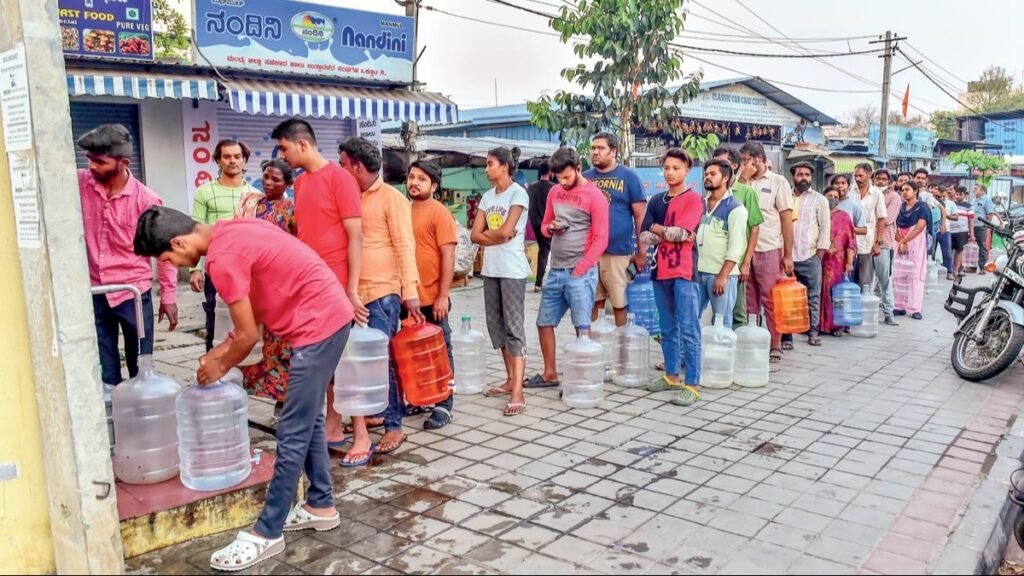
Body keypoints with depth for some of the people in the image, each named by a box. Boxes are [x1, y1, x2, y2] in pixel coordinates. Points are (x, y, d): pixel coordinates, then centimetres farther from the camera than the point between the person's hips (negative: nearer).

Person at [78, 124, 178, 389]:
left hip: (133, 292, -3)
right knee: (104, 370, 11)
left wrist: (168, 296, -3)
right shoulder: (79, 184, -4)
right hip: (94, 293, 3)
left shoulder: (146, 200, -12)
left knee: (140, 364, 10)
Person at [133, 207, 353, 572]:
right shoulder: (231, 232, 12)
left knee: (292, 434, -3)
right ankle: (321, 505, 32)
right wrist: (225, 348, 16)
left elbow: (249, 335, -13)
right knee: (308, 419, 20)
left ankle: (267, 533, 7)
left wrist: (220, 367, 5)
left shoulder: (222, 257, -17)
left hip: (319, 324, -10)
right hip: (329, 315, 10)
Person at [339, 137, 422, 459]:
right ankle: (376, 413, 25)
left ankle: (394, 426, 5)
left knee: (384, 360, -3)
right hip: (355, 293, 7)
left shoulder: (391, 198, -5)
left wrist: (410, 292, -18)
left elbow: (405, 246, -11)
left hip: (383, 292, -7)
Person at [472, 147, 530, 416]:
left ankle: (518, 393, -11)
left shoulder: (518, 193, -7)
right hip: (490, 269, 8)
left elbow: (505, 231, -17)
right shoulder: (487, 196, 13)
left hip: (512, 269, -7)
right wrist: (498, 236, -9)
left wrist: (488, 234, 1)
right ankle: (511, 380, 22)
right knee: (496, 326, 11)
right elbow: (475, 234, 6)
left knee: (514, 327, -9)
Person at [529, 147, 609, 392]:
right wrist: (551, 228, -4)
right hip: (555, 270, 7)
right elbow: (544, 226, 21)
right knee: (544, 323, 11)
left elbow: (600, 240, -10)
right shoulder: (554, 192, 11)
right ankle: (550, 374, 23)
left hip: (581, 272, -7)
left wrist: (580, 270, -15)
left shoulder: (594, 196, -7)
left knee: (582, 327, -3)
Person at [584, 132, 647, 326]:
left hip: (618, 252, -3)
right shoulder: (585, 177, 10)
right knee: (591, 303, 9)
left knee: (620, 304, 4)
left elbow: (640, 216, 1)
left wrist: (642, 251, -1)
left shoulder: (628, 177, 2)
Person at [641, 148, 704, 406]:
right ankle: (671, 375, 25)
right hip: (661, 272, 6)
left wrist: (658, 228, 2)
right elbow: (645, 237, 5)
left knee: (689, 331, -5)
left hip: (684, 273, -6)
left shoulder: (694, 199, -2)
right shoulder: (656, 201, 13)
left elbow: (681, 232, -14)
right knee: (668, 329, 14)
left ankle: (692, 385, -2)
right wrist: (673, 235, -9)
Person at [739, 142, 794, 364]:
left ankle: (775, 345, 10)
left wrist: (788, 255, -5)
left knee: (771, 301, 1)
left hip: (769, 251, -3)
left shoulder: (777, 182, 2)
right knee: (749, 301, 8)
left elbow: (787, 219, -2)